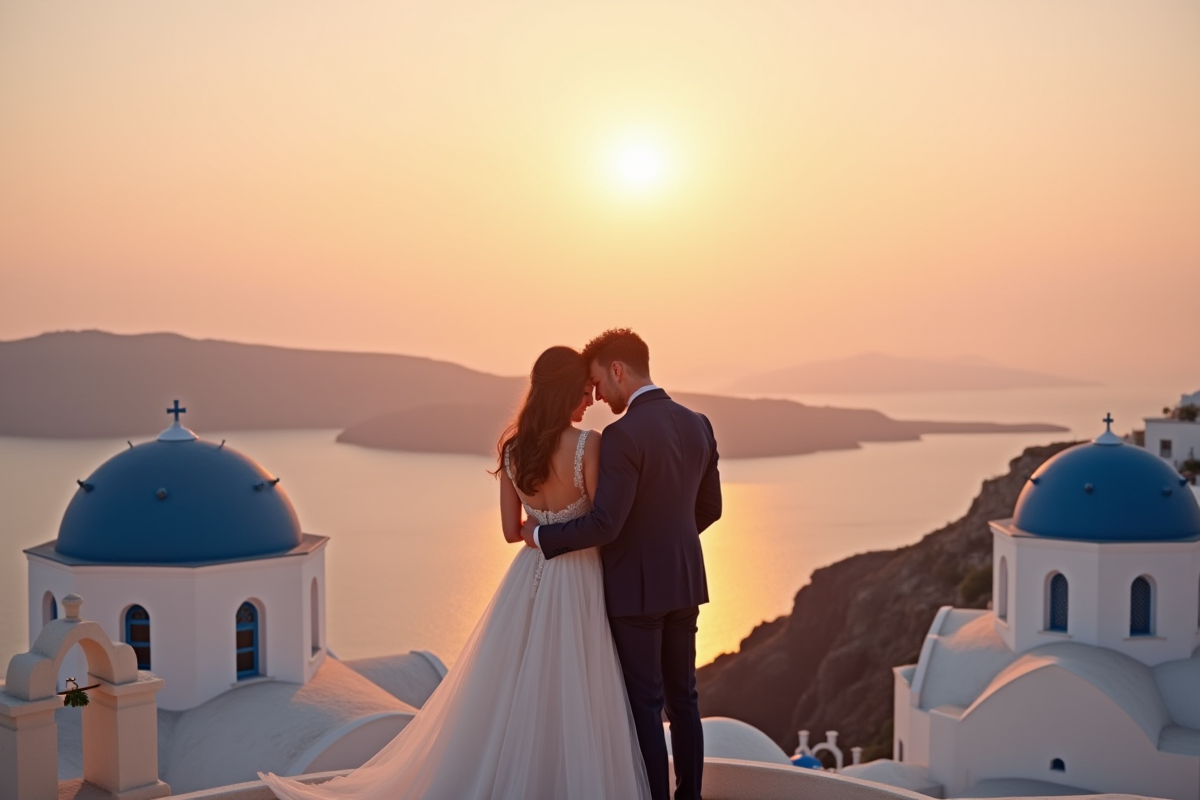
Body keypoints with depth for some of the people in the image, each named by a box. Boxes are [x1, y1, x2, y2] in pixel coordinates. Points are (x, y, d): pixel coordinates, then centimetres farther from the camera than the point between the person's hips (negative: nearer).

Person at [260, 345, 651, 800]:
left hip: (528, 582, 5)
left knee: (510, 698, 15)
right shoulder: (589, 444, -16)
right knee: (574, 706, 5)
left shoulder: (512, 447, 2)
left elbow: (511, 531, 6)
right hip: (576, 587, -5)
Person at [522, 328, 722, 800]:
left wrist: (542, 536, -9)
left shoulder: (622, 435, -20)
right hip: (683, 579, 7)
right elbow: (709, 508, 12)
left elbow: (604, 525, -24)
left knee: (644, 703, 3)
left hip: (636, 585, -7)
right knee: (682, 697, 15)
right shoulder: (698, 425, 3)